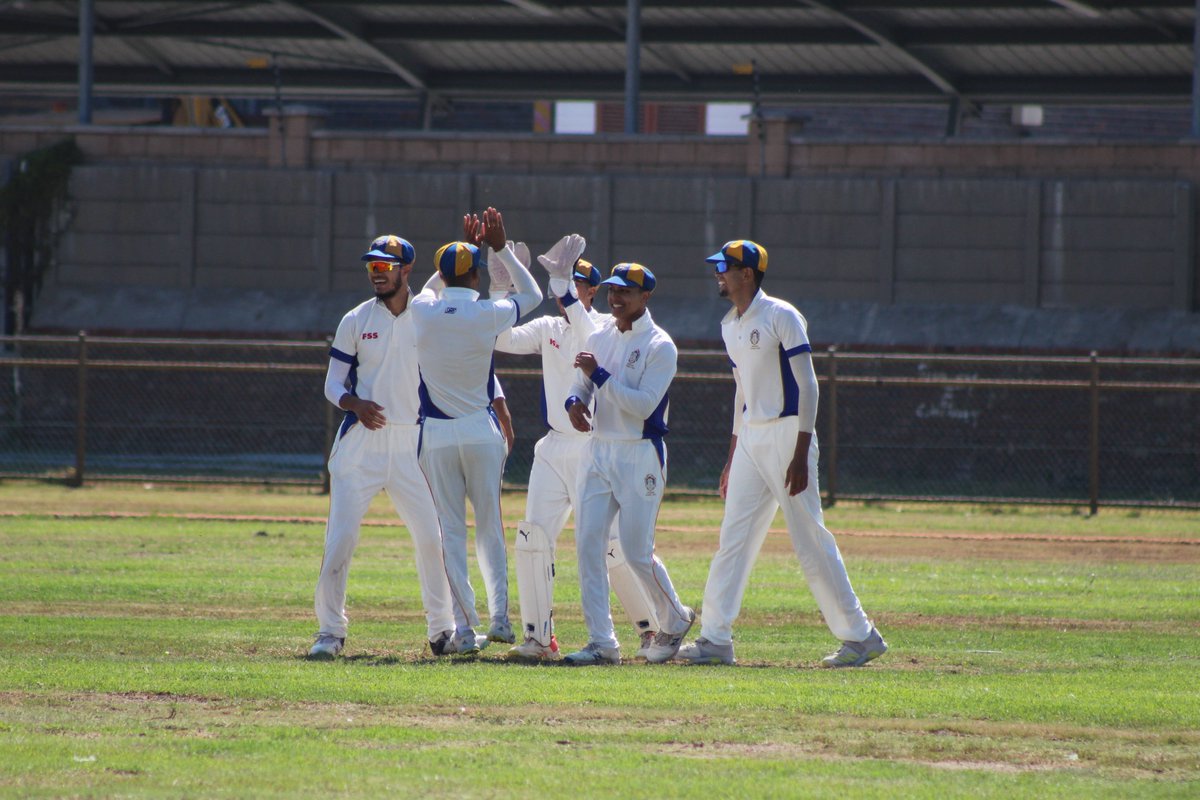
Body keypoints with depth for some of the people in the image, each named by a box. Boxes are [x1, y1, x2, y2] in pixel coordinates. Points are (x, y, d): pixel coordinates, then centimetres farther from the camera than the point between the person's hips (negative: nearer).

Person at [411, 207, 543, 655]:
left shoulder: (423, 312, -4)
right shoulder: (488, 315, -8)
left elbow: (431, 288, 23)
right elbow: (531, 295, 12)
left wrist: (465, 248, 25)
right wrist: (500, 249, 13)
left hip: (436, 435, 0)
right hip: (482, 432, 0)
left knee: (450, 530, 2)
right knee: (490, 525, 11)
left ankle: (464, 627, -4)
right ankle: (499, 616, 4)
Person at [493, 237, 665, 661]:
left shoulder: (609, 326, -3)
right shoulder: (548, 328, 12)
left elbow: (592, 342, -25)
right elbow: (502, 339, 1)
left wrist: (564, 286, -30)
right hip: (554, 449, 5)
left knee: (611, 546, -4)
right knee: (533, 538, -7)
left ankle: (653, 628, 14)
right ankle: (539, 637, -2)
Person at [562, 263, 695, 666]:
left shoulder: (660, 346, -8)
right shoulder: (599, 338, 12)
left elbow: (643, 404, -17)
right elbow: (581, 386, 16)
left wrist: (600, 375, -21)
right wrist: (575, 402, -7)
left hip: (640, 455, -6)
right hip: (598, 451, 6)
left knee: (637, 552, -5)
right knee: (588, 544, -5)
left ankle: (675, 620, 21)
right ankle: (602, 642, -3)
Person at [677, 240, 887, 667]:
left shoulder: (781, 317, -11)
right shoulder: (730, 326, 14)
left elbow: (807, 385, -15)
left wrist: (800, 454, -21)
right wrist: (733, 458, 20)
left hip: (786, 434, -8)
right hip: (750, 439, 8)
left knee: (811, 541, -7)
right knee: (733, 537, 4)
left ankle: (860, 636, 0)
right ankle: (715, 639, 5)